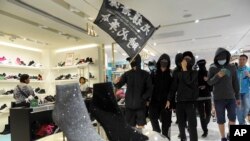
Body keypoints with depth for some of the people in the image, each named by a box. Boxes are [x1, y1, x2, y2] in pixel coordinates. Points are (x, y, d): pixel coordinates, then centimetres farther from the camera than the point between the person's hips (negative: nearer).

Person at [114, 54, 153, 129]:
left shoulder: (145, 74, -2)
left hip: (140, 105, -2)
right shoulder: (127, 74, 4)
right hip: (129, 104, 2)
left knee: (140, 126, 3)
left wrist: (143, 99, -14)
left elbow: (149, 89, -3)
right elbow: (118, 85, -2)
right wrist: (116, 83, -24)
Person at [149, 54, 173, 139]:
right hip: (155, 101, 1)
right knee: (153, 117, 1)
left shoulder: (170, 74, -2)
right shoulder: (154, 73, 2)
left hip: (166, 101, -1)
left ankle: (164, 136, 25)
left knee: (166, 121, 7)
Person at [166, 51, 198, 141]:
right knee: (181, 124, 9)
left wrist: (185, 69, -11)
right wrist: (169, 100, 3)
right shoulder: (178, 74, 11)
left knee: (192, 125, -7)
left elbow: (189, 82, -16)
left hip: (190, 102, -3)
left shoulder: (194, 73, 4)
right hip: (179, 102, 3)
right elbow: (173, 87, 9)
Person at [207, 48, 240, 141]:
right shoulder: (212, 68, -1)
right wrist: (218, 76, -21)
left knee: (232, 117, 8)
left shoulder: (232, 67, 4)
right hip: (218, 98, -2)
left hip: (230, 97, 2)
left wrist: (237, 97, 9)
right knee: (221, 119, 6)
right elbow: (209, 82, -4)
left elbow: (235, 83, 8)